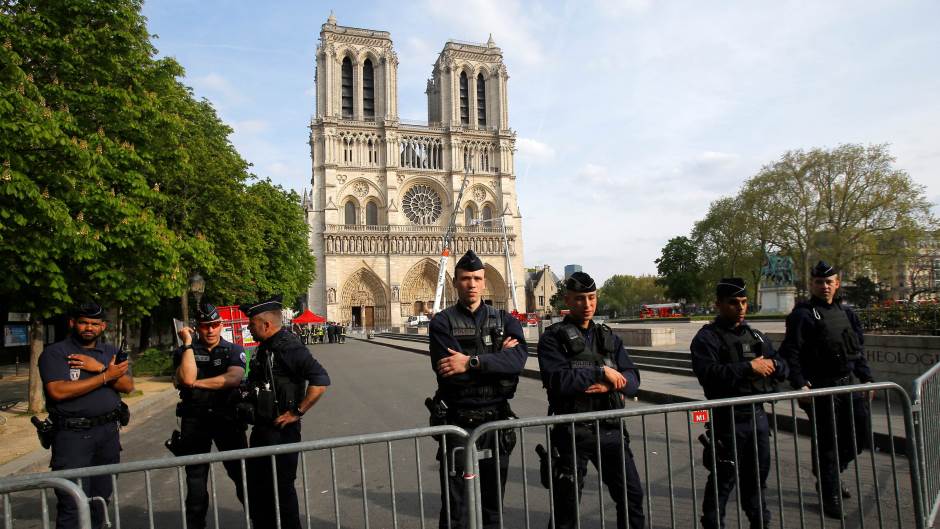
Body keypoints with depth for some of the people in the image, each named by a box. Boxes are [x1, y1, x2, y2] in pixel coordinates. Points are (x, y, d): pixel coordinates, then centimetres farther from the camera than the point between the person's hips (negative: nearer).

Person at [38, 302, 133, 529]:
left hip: (108, 432, 5)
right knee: (73, 504, -6)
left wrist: (99, 367, -14)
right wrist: (106, 376, -16)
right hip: (72, 434, -5)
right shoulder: (55, 353, -3)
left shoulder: (111, 352, 11)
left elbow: (128, 385, 0)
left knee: (101, 497, 13)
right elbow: (58, 391, -17)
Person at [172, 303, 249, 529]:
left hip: (227, 417, -1)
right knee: (195, 478, 13)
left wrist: (195, 383, -15)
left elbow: (233, 379, -17)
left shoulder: (234, 351, 1)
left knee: (241, 472, 5)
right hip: (194, 419, 1)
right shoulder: (184, 352, 4)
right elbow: (187, 378, -16)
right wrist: (188, 343, -14)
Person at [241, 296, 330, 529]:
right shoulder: (265, 347, 9)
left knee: (281, 488, 3)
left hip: (281, 431, -10)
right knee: (256, 485, 19)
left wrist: (297, 412, -22)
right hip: (261, 429, 10)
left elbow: (321, 380, -29)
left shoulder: (288, 347, -21)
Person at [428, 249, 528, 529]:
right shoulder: (442, 322, -4)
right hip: (458, 423, -3)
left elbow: (518, 359, -15)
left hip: (497, 422, 3)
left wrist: (471, 362, -25)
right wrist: (498, 355, -13)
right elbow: (449, 372, -18)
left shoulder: (504, 320, 4)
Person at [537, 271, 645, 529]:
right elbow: (558, 381, -19)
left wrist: (608, 386, -16)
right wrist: (601, 372, -15)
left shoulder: (609, 338, 12)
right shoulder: (553, 338, -4)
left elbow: (632, 381, 4)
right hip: (572, 432, -4)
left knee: (632, 495, 10)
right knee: (566, 507, 8)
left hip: (611, 429, 4)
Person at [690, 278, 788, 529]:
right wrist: (748, 367, -22)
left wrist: (772, 365, -7)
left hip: (758, 415, 7)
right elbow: (708, 373, -24)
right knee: (724, 480, 1)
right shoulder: (707, 337, -9)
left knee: (758, 475, 20)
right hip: (728, 419, -7)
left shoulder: (756, 335, 15)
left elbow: (783, 368, 15)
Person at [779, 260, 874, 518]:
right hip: (821, 388, -7)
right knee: (827, 442, 0)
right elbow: (790, 353, -15)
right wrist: (799, 385, -22)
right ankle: (830, 496, 15)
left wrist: (867, 378, 13)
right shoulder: (803, 315, -9)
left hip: (850, 385, 7)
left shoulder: (846, 313, 14)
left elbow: (859, 350, 20)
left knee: (861, 435, 12)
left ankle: (830, 474, 36)